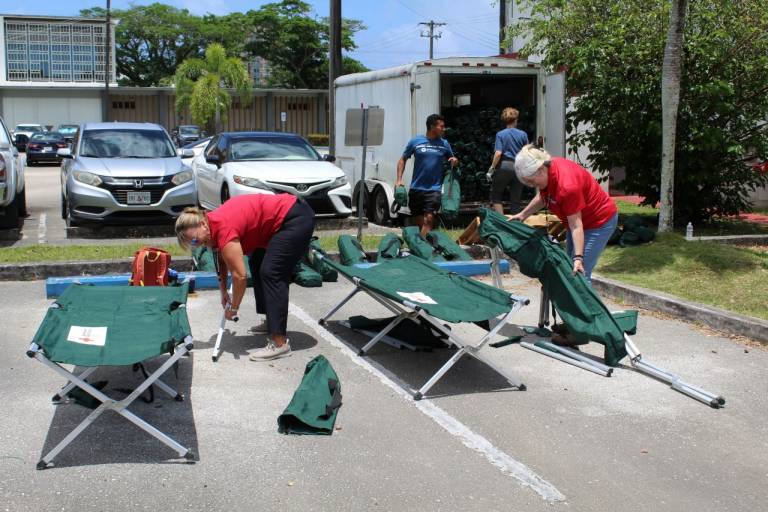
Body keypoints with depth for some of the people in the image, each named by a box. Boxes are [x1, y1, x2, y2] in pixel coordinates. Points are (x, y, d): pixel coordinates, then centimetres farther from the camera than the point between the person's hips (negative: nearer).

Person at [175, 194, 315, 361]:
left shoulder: (223, 229, -23)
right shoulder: (214, 223, 6)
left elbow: (239, 276, -24)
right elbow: (222, 261, 21)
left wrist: (233, 308, -11)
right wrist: (223, 293, 23)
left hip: (297, 219, -11)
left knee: (271, 273, -16)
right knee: (257, 263, 19)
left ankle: (280, 343, -19)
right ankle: (272, 323, 26)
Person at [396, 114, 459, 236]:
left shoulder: (444, 144, 6)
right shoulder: (416, 141, 0)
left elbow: (451, 159, 21)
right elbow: (402, 160, 8)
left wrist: (454, 161, -4)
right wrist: (399, 179, -3)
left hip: (434, 189, 0)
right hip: (416, 188, 0)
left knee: (428, 219, -15)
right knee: (419, 221, 7)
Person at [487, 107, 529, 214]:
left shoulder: (500, 134, -2)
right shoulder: (523, 134, 4)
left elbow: (498, 153, -12)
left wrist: (492, 168, -5)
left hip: (504, 166, -2)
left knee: (496, 195, 11)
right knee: (516, 199, 9)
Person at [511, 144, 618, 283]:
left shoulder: (566, 185, -35)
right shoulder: (546, 173, -10)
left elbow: (576, 225, -32)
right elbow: (542, 197, 13)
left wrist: (578, 257, -35)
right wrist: (523, 214, 6)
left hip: (599, 221, -9)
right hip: (577, 218, 10)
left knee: (579, 272, -15)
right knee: (569, 268, 12)